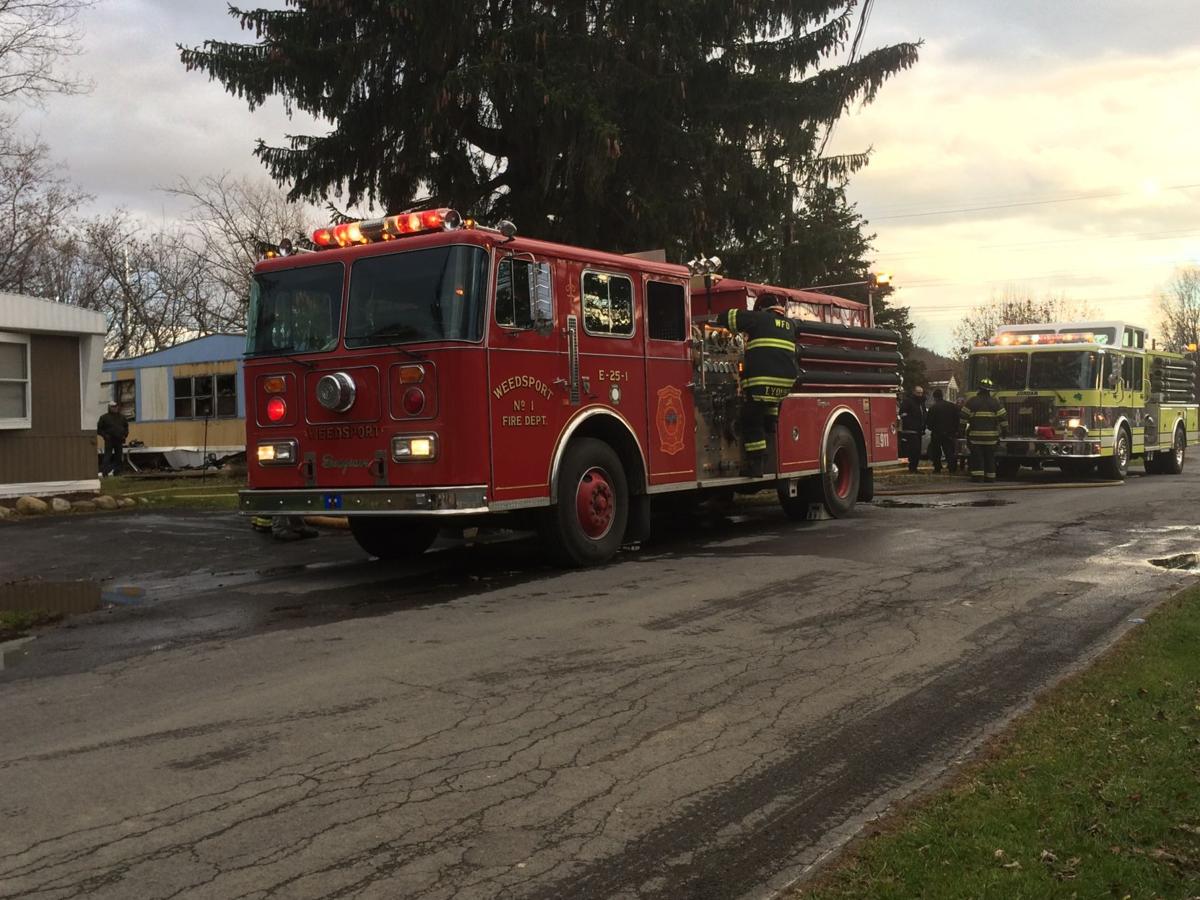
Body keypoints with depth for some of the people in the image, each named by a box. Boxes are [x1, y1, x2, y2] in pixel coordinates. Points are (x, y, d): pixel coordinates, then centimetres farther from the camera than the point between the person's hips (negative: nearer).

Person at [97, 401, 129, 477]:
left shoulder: (122, 417, 11)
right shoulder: (104, 417, -2)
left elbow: (126, 427, 23)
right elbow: (99, 429, 0)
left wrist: (125, 435, 7)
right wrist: (105, 435, -13)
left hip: (119, 441, 5)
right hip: (109, 440, -5)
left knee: (118, 457, 7)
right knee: (107, 456, -13)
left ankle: (113, 470, 18)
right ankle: (102, 471, -17)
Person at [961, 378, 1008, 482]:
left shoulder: (972, 401, -2)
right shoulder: (995, 402, 4)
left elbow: (964, 417, -3)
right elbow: (1004, 417, 2)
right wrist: (1003, 430, 12)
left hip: (975, 435, -2)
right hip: (991, 436, 2)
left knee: (977, 457, -1)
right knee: (990, 457, 10)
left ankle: (977, 476, -10)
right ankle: (990, 477, 11)